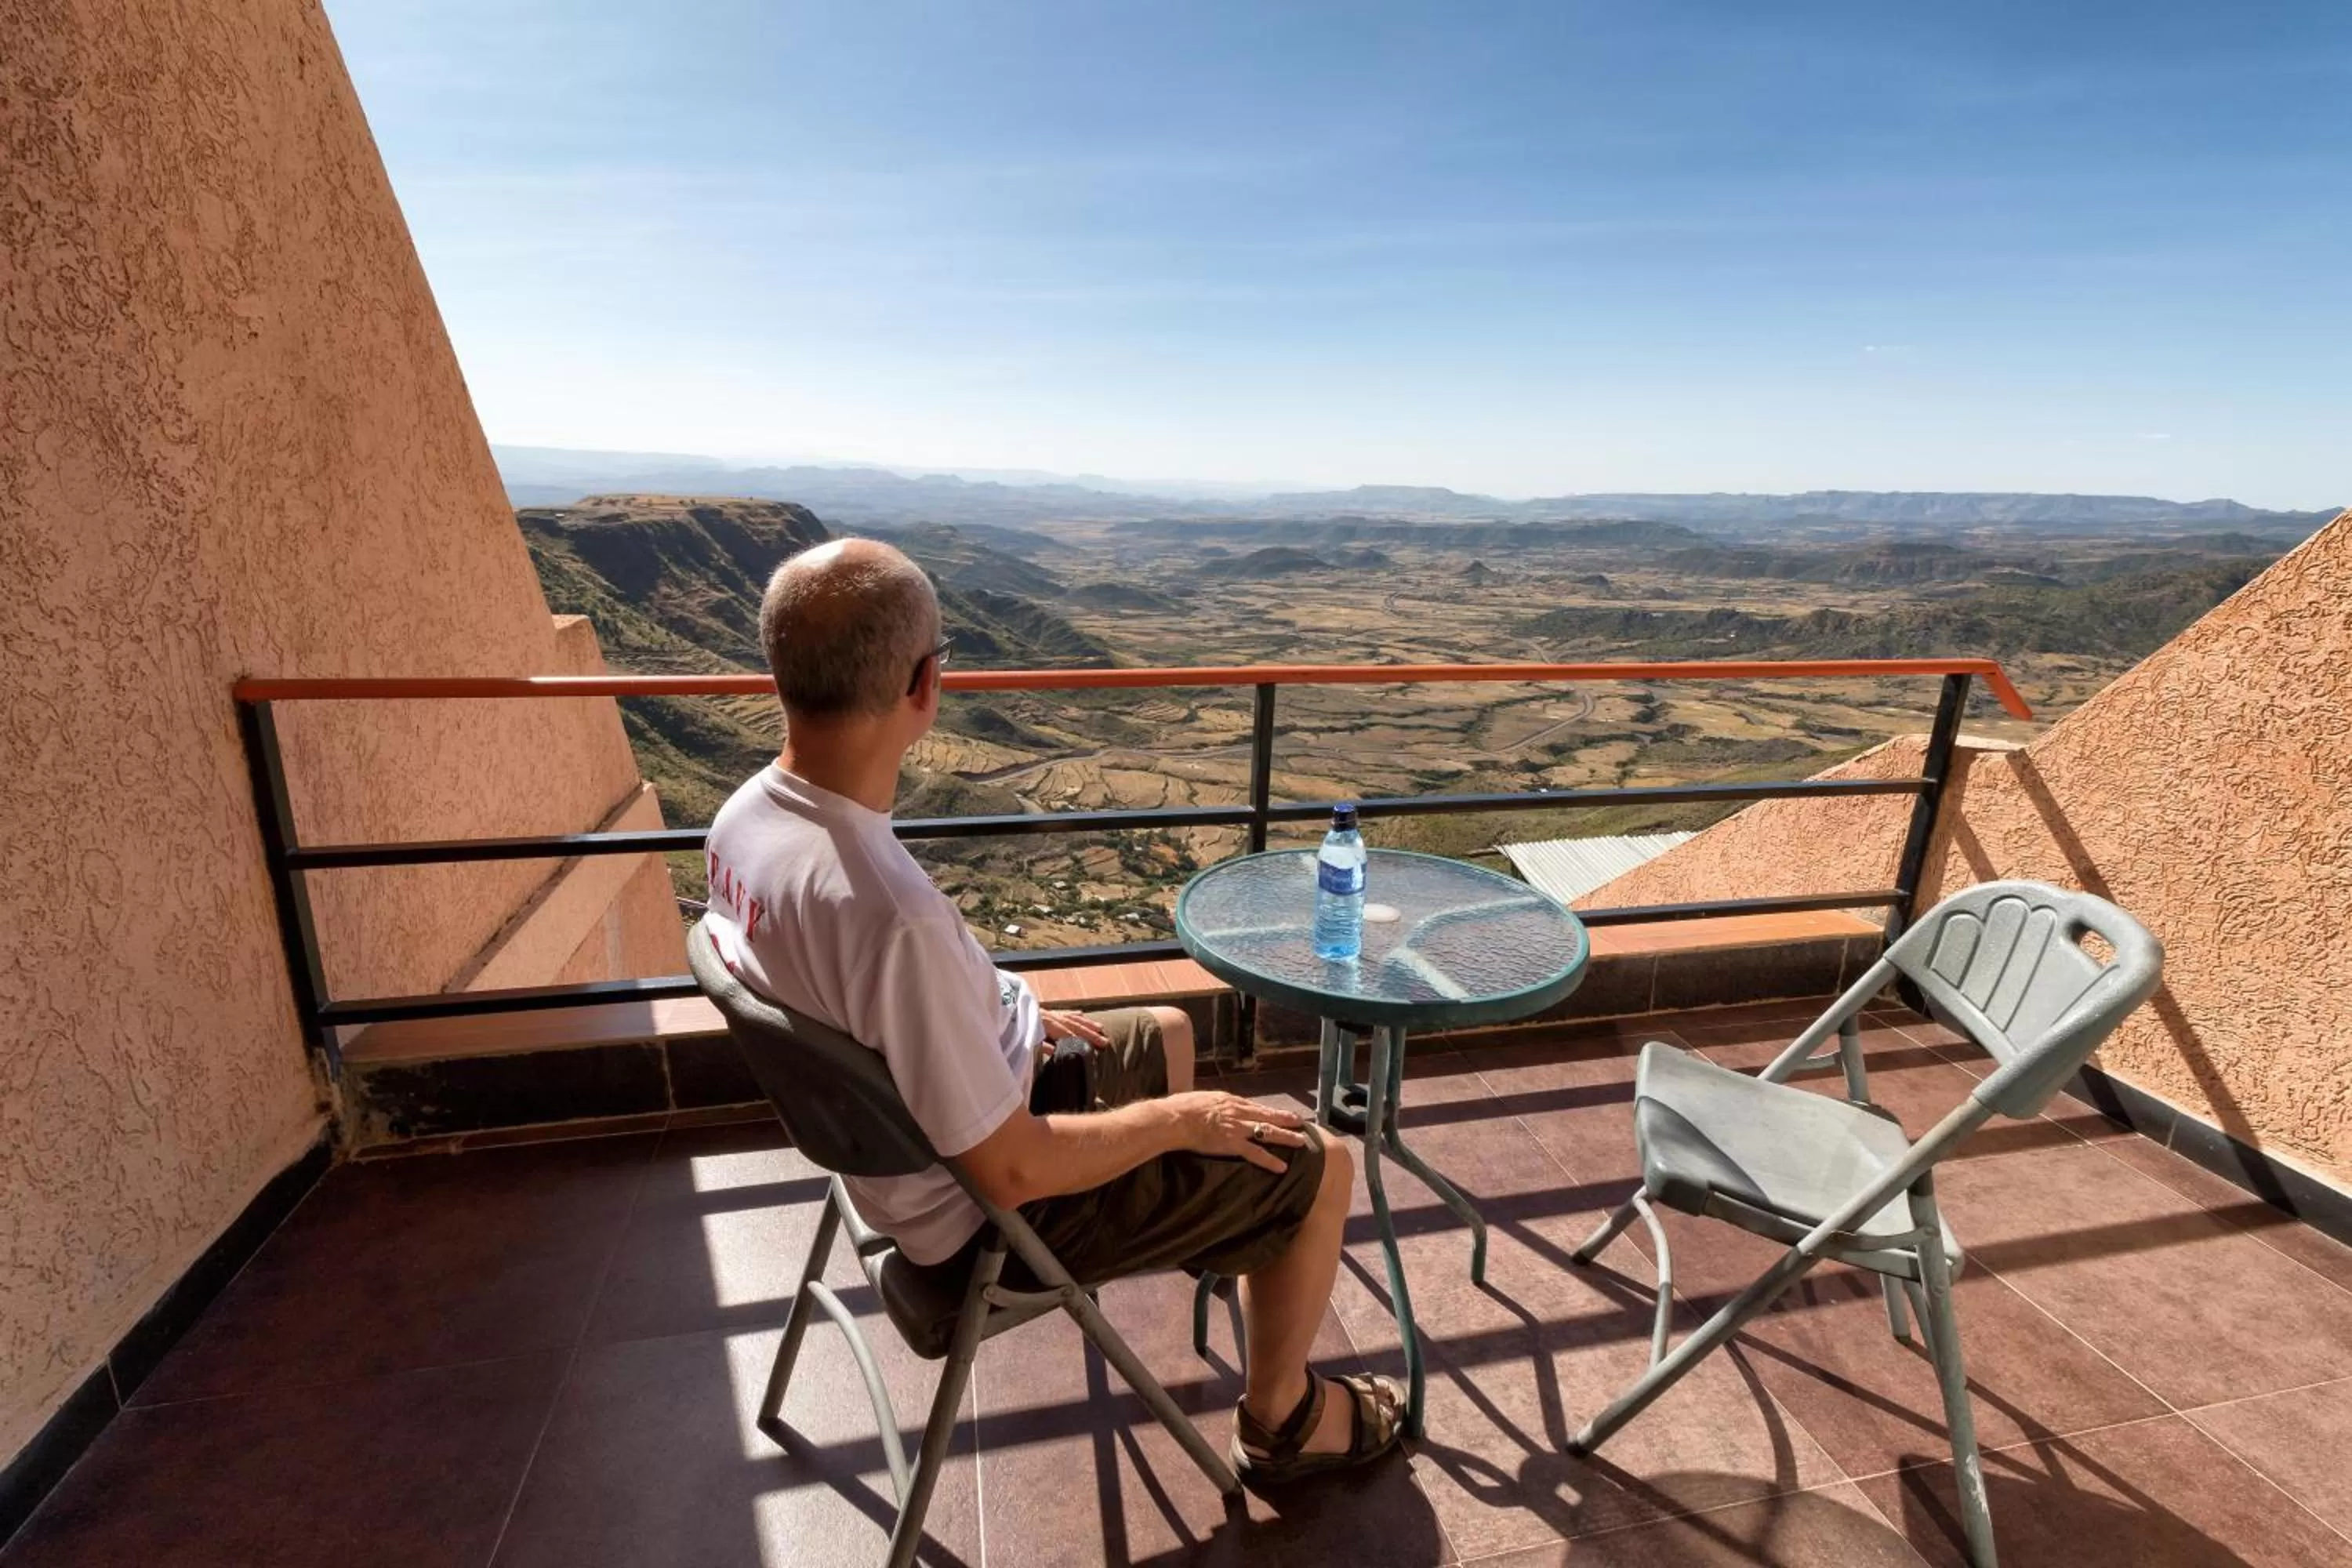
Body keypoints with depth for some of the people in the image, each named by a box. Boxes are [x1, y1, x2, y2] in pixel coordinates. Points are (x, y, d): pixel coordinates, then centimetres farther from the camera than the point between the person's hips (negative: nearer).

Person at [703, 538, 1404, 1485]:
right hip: (989, 1211, -8)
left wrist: (1012, 1017, 8)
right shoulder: (892, 913, -39)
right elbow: (1012, 1172, -29)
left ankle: (1180, 1231, 52)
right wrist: (1181, 1120, -13)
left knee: (1167, 1034, 27)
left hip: (905, 1139, 8)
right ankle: (1279, 1422, 28)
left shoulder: (745, 816, -11)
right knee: (1316, 1166, 4)